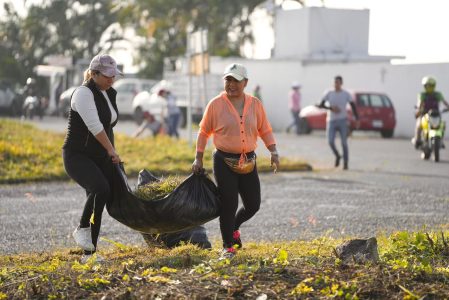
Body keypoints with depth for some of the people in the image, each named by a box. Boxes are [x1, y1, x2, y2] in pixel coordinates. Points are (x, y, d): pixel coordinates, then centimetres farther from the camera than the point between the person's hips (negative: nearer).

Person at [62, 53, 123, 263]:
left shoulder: (109, 94, 12)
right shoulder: (84, 93, -15)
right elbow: (94, 126, -21)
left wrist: (111, 152, 21)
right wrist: (111, 150, -15)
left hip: (99, 158, 8)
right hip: (77, 157, -8)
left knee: (96, 203, 3)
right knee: (101, 189, -31)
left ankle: (90, 253, 8)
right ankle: (82, 229, -10)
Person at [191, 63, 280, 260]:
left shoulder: (255, 104, 4)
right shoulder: (216, 104, -4)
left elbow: (265, 130, 11)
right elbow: (204, 132, 4)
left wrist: (273, 151, -2)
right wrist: (198, 158, 2)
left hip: (248, 162, 4)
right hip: (224, 162, -4)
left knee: (253, 205, 7)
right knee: (228, 205, -3)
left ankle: (233, 227, 36)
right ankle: (228, 247, 10)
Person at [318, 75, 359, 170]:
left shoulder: (346, 94, 0)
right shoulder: (328, 94, 1)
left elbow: (353, 106, 2)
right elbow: (321, 105, -1)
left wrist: (357, 119, -6)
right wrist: (331, 108, -16)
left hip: (342, 120, -1)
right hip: (331, 121, 1)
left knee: (344, 142, -4)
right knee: (330, 141, -11)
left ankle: (345, 162, 6)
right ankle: (337, 156, 17)